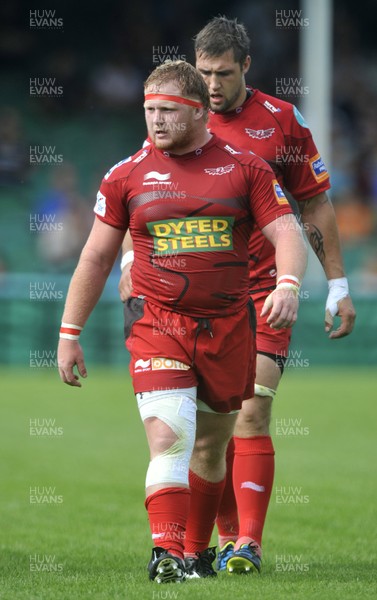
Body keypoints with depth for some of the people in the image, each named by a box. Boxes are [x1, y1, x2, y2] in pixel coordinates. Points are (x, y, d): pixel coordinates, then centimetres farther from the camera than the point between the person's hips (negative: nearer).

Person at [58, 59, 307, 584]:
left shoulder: (246, 168, 3)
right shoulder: (127, 175, 3)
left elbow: (286, 232, -1)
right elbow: (96, 256, 8)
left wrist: (288, 285, -22)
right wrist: (69, 334, 7)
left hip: (228, 327, 2)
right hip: (156, 326, -2)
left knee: (213, 447, 11)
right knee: (169, 438, -18)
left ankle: (195, 551, 28)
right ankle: (167, 555, -21)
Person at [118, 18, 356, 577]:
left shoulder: (282, 121, 1)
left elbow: (315, 206, 7)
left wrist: (338, 286, 5)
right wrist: (130, 261, -8)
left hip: (262, 294, -2)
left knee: (251, 414, -13)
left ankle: (249, 542, -12)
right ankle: (226, 534, 15)